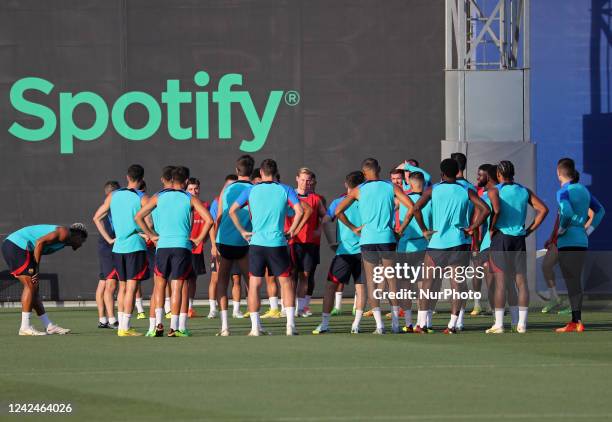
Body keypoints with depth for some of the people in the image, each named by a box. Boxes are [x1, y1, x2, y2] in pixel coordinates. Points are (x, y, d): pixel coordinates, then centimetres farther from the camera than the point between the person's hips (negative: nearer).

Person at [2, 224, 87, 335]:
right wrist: (36, 268, -15)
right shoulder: (65, 233, -5)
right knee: (30, 285, -8)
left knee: (33, 288, 11)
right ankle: (25, 328, -8)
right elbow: (40, 242, -17)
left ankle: (49, 326, 14)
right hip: (17, 246, -10)